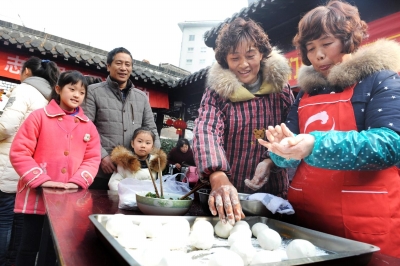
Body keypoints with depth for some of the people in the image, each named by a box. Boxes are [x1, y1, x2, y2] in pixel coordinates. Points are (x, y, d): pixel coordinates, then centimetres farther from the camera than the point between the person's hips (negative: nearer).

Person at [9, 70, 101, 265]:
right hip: (37, 195, -2)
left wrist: (78, 181, -12)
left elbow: (93, 158, 3)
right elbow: (19, 152, -6)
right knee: (30, 246, 10)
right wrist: (41, 179, -16)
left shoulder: (88, 126, 7)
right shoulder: (39, 116, -2)